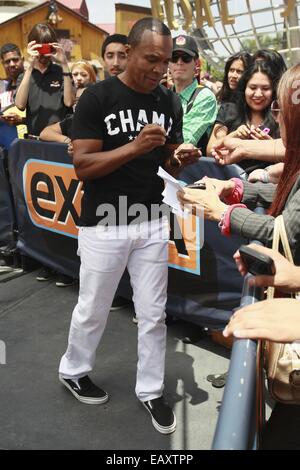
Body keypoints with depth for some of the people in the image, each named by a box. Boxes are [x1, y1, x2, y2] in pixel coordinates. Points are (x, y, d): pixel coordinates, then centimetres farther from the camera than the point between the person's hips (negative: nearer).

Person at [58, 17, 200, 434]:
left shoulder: (170, 102, 4)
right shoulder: (97, 98, -11)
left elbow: (168, 162, 11)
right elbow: (82, 166, -16)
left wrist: (182, 159, -13)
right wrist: (135, 147, -28)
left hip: (152, 222, 4)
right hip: (104, 225, -4)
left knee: (153, 314, 11)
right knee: (93, 310, 13)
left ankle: (150, 391, 29)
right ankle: (73, 371, 40)